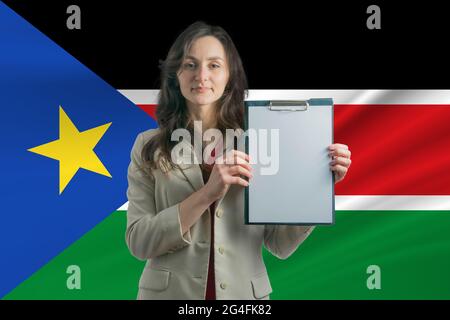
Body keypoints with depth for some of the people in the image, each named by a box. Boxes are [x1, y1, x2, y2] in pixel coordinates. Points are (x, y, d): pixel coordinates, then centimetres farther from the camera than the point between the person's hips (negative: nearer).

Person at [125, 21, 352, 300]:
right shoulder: (149, 146, -4)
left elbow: (281, 245, -5)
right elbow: (138, 242, -12)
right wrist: (207, 194, -23)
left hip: (244, 292, 1)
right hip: (171, 291, 0)